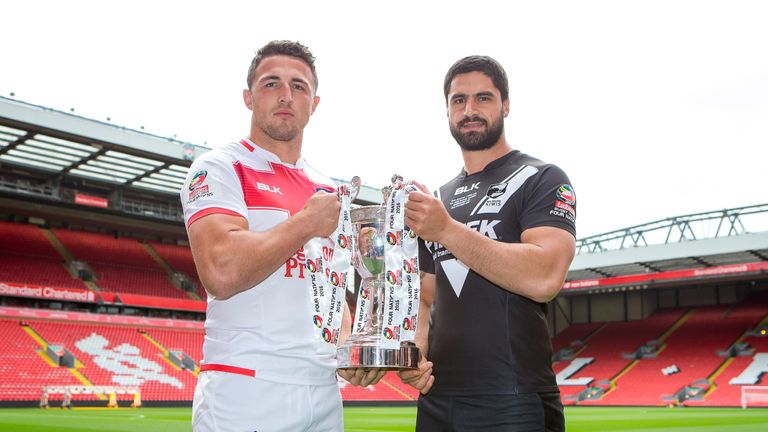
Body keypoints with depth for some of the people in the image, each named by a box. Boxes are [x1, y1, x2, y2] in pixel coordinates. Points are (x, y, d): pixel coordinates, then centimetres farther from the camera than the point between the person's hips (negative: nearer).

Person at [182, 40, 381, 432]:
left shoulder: (326, 190, 15)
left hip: (323, 389, 7)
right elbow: (221, 273, -22)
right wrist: (307, 223, -12)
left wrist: (346, 342, 3)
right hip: (245, 392, -6)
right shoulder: (219, 169, -6)